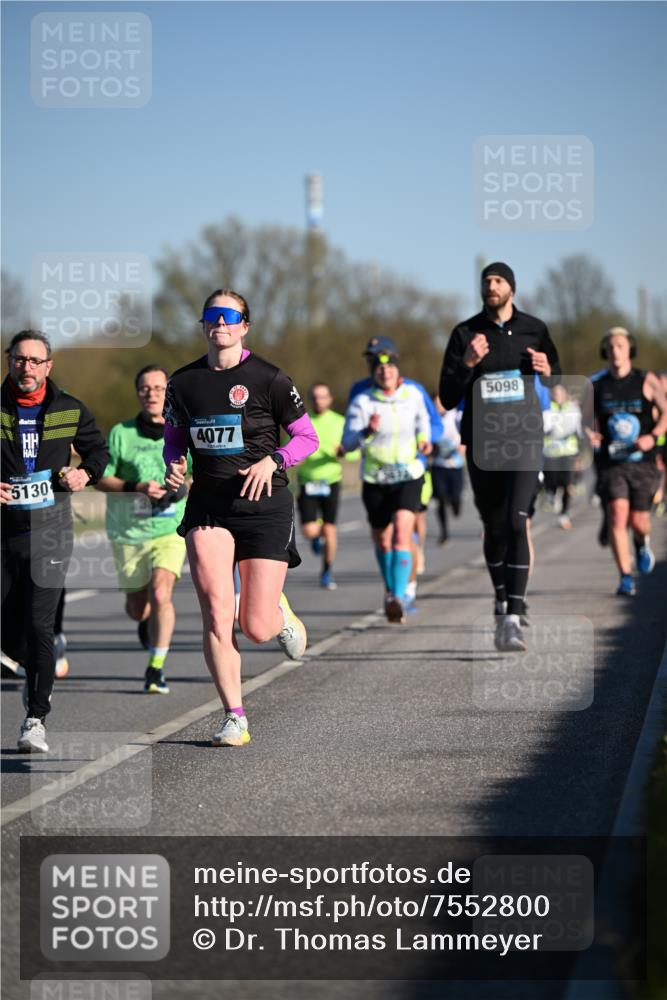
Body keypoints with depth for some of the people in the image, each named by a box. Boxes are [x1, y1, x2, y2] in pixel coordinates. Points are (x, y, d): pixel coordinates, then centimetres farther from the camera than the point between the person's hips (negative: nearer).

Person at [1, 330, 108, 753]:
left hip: (49, 531, -1)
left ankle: (36, 719, -9)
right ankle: (36, 675, 42)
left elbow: (98, 448, 19)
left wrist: (86, 473, -2)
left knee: (39, 624, -12)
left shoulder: (70, 410, 2)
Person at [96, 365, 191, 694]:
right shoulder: (120, 433, -3)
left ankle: (156, 669, -11)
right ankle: (149, 620, 49)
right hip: (128, 531, 1)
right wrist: (137, 487, -18)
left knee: (160, 595, -22)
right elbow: (101, 480, -2)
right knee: (136, 609, 10)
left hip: (170, 529, -1)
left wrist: (184, 487, -9)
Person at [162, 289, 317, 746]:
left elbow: (307, 437, 1)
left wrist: (272, 461, -16)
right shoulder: (183, 382, 5)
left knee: (256, 629, -4)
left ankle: (281, 613, 35)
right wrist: (174, 466, -4)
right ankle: (234, 717, -3)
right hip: (207, 506, 2)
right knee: (216, 613, -13)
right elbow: (174, 441, 18)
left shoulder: (268, 378, -5)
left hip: (264, 505, -2)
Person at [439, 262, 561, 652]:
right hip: (482, 444, 1)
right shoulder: (466, 334, 3)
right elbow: (447, 398, 1)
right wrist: (467, 364, -16)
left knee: (516, 524, -16)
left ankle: (512, 620, -21)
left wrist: (546, 372, -6)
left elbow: (557, 382, 18)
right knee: (495, 528, 10)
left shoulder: (534, 329, 5)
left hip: (524, 441, -1)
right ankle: (502, 602, 34)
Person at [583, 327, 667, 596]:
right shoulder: (596, 386, 7)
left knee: (638, 521, 1)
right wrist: (590, 434, -9)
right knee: (618, 515, -17)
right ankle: (626, 578, -14)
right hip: (611, 461, 0)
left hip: (641, 461, 0)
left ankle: (642, 543, 40)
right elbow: (588, 419, 14)